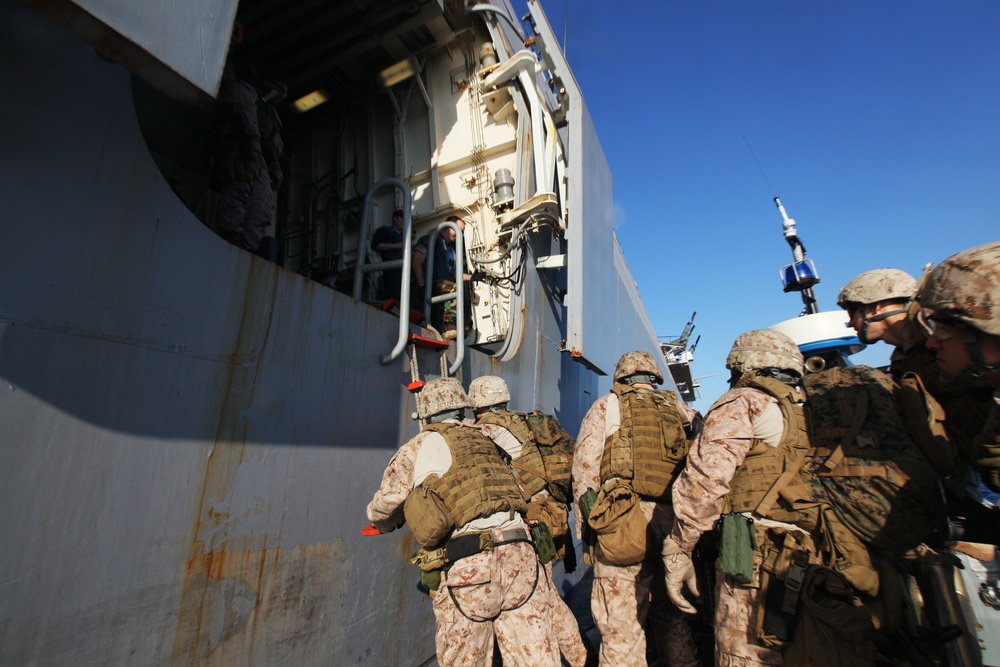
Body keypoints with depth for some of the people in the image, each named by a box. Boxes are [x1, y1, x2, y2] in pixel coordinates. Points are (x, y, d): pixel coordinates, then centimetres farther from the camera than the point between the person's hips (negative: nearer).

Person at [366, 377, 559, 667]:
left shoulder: (415, 449, 10)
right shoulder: (484, 440, 20)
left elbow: (381, 509, 13)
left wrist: (386, 524, 35)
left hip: (466, 566, -3)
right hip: (518, 555, 4)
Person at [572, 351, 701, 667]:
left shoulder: (607, 406, 5)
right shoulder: (680, 409, 15)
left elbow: (584, 471, -2)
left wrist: (585, 530, 3)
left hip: (625, 520, -4)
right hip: (672, 522, 4)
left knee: (621, 625, 4)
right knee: (671, 616, 22)